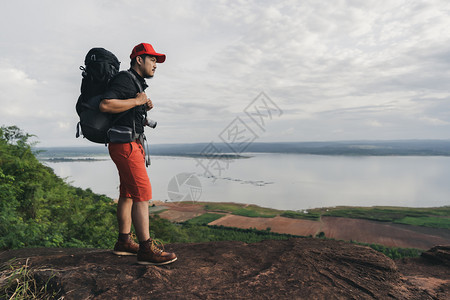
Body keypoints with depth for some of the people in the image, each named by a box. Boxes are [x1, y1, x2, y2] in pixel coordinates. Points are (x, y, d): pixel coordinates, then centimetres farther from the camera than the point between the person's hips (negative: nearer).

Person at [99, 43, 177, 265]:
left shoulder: (137, 84, 23)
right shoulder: (124, 80, -10)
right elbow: (105, 105, -25)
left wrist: (145, 108, 11)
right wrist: (136, 101, -17)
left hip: (133, 144, 11)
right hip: (125, 145, -11)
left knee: (128, 194, 12)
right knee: (142, 194, -12)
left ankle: (124, 242, 22)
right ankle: (146, 249, -7)